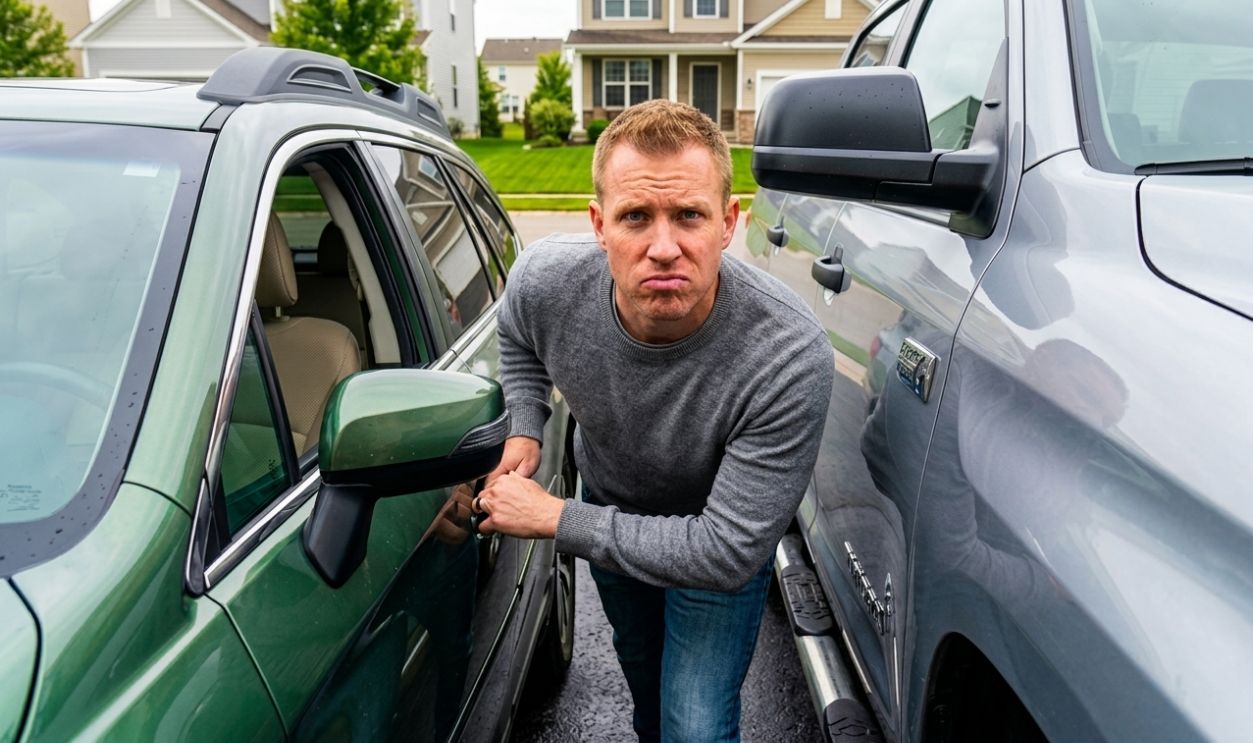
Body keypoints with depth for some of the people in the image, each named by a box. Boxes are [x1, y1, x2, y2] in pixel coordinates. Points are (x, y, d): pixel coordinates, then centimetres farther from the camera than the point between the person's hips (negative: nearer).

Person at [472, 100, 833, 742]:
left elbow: (726, 553, -37)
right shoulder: (546, 281, -31)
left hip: (720, 537, -3)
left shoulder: (791, 358, -42)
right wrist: (524, 431, -19)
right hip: (608, 502, 4)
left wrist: (555, 520, -34)